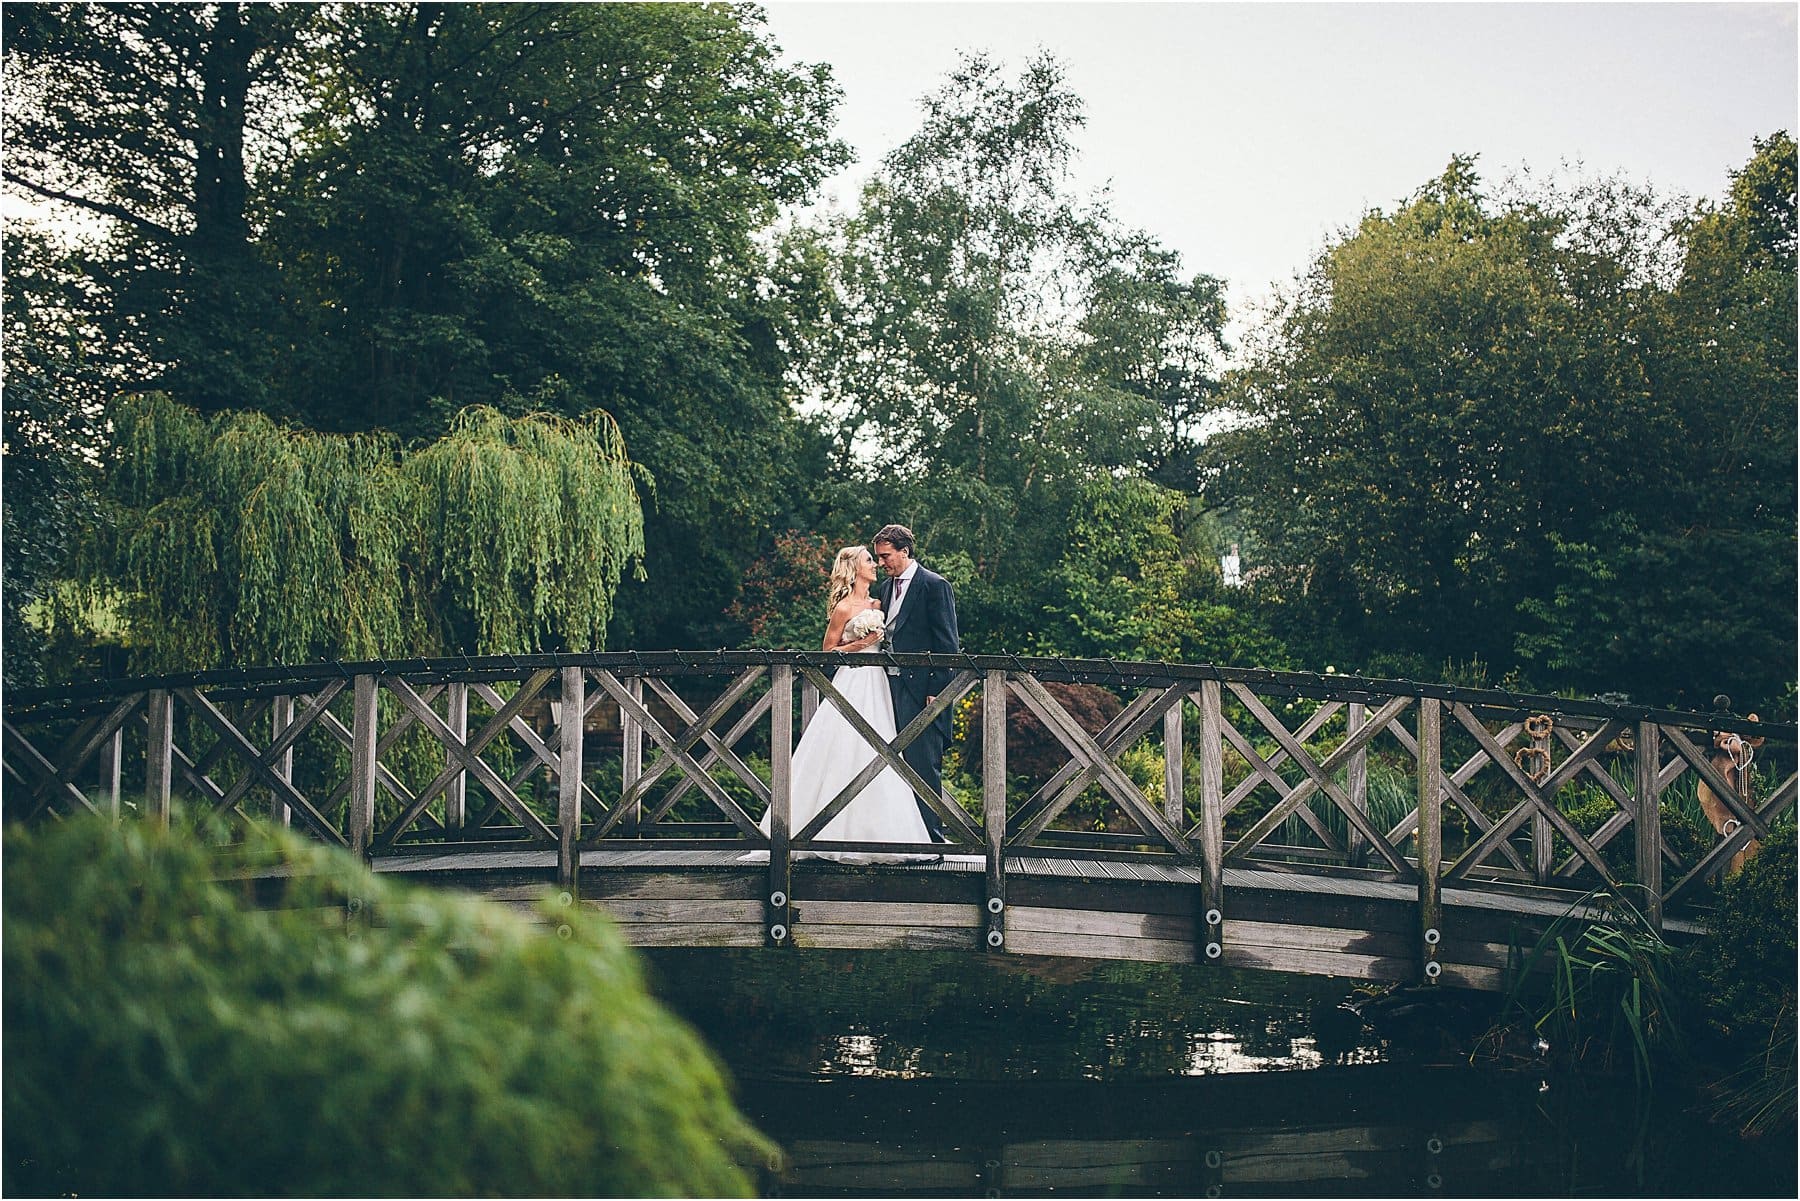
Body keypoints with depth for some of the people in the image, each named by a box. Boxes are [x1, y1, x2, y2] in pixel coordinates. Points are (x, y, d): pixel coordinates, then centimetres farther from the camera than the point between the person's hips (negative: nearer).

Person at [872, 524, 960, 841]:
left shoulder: (935, 586, -6)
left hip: (921, 687, -7)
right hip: (892, 684, 7)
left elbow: (948, 644, -9)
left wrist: (936, 690, -14)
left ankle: (932, 834, -4)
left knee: (923, 762, -7)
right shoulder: (887, 586, 17)